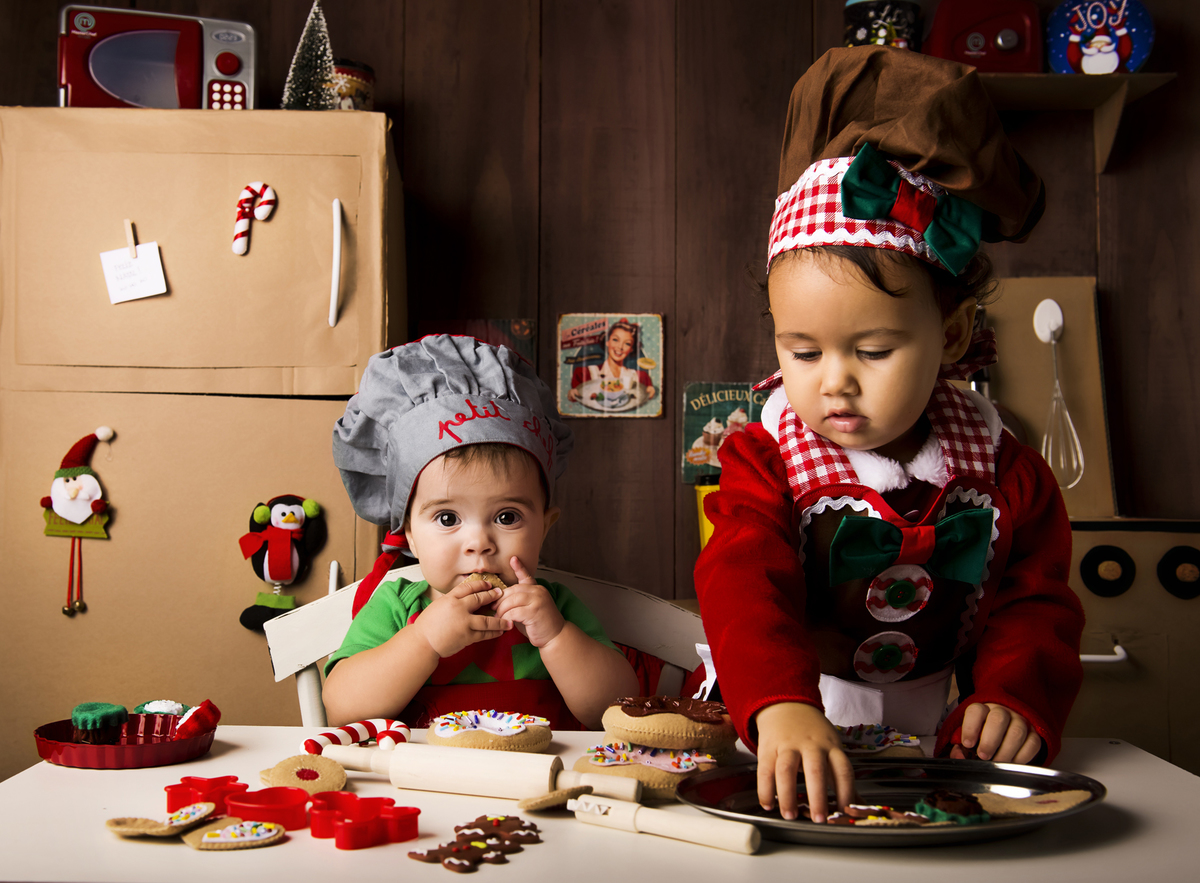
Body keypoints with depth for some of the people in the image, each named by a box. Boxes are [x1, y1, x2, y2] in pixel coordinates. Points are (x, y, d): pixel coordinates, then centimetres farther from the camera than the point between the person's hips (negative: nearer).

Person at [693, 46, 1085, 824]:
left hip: (931, 739, 1)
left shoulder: (1003, 471, 1)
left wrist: (1016, 701, -15)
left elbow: (1034, 606, 6)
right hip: (779, 738, -1)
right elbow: (744, 584, -23)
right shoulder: (764, 463, -6)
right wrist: (782, 707, -41)